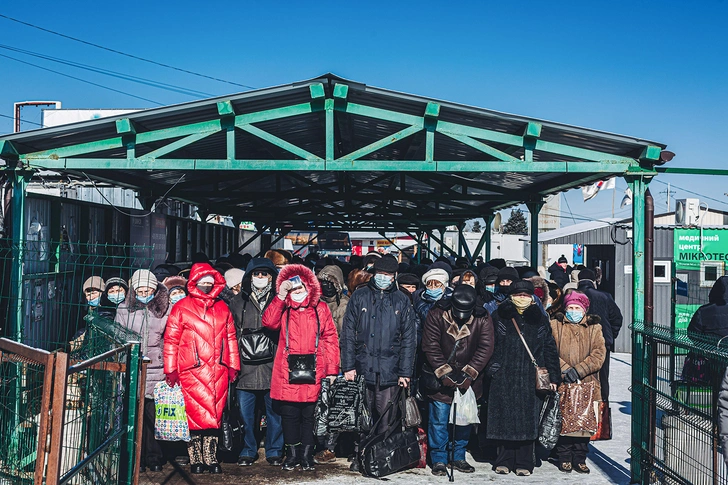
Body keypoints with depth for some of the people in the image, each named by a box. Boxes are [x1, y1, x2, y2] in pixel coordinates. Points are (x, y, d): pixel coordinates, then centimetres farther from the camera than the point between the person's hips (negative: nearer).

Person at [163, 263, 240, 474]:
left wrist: (233, 366, 14)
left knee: (215, 415, 6)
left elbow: (231, 337, 17)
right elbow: (171, 340, 1)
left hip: (218, 371, 4)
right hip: (192, 371, -4)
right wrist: (171, 369, -2)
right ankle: (196, 459, 7)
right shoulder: (182, 307, 2)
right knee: (196, 415, -3)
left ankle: (210, 457, 14)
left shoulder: (222, 307, 15)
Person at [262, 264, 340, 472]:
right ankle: (292, 455, 18)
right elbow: (268, 322, -11)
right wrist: (280, 296, -15)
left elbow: (330, 339, 6)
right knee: (289, 415, 6)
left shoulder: (320, 308, 8)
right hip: (287, 373, 1)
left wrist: (332, 369, 1)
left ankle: (307, 455, 17)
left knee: (309, 415, 5)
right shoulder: (283, 309, 9)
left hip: (313, 372, 0)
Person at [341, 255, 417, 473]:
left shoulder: (401, 301, 9)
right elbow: (348, 334, 4)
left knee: (385, 417, 3)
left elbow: (408, 340, 8)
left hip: (389, 371, 0)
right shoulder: (359, 297, 6)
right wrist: (348, 366, -4)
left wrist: (405, 372, 2)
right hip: (362, 367, 0)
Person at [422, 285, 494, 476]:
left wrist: (468, 374, -17)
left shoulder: (483, 319, -8)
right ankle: (439, 459, 12)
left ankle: (459, 458, 24)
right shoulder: (437, 315, -11)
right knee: (439, 420, -1)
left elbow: (486, 348, -11)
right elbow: (430, 345, -12)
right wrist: (444, 372, -17)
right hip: (441, 377, -1)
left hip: (468, 379, 2)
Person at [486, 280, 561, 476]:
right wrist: (491, 367, -5)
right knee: (505, 419, 1)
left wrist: (554, 376, 5)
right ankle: (504, 461, 12)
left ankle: (523, 464, 10)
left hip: (531, 378, 1)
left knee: (528, 420, 1)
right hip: (504, 378, -1)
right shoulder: (499, 317, 6)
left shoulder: (540, 320, 10)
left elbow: (550, 349, 10)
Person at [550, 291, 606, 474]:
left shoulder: (594, 328, 13)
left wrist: (578, 370, -11)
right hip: (562, 384, -1)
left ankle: (580, 458, 13)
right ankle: (564, 457, 10)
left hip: (586, 384, 1)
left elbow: (599, 354, 1)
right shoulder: (555, 325, 10)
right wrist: (565, 369, -14)